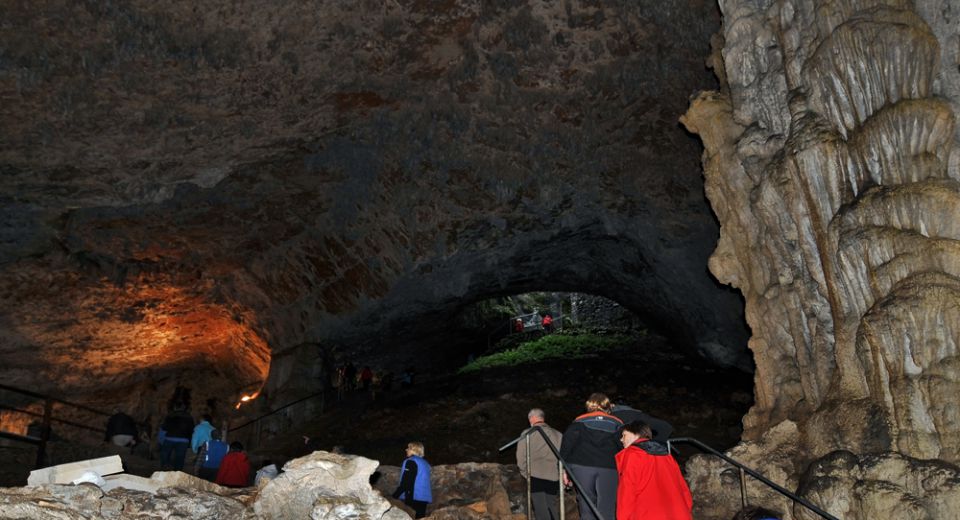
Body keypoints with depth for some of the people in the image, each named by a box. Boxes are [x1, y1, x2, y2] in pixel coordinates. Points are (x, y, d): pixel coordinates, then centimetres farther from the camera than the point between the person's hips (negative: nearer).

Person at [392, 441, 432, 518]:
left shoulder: (411, 461, -7)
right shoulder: (425, 463, 17)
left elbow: (405, 483, -15)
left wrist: (395, 495, -11)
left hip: (414, 497, -8)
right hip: (424, 497, 8)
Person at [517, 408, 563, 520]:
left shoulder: (527, 434, 2)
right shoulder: (558, 435, 11)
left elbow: (521, 457, 0)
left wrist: (525, 473, 11)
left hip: (535, 476, -3)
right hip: (553, 477, 4)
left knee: (541, 510, -2)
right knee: (552, 507, 14)